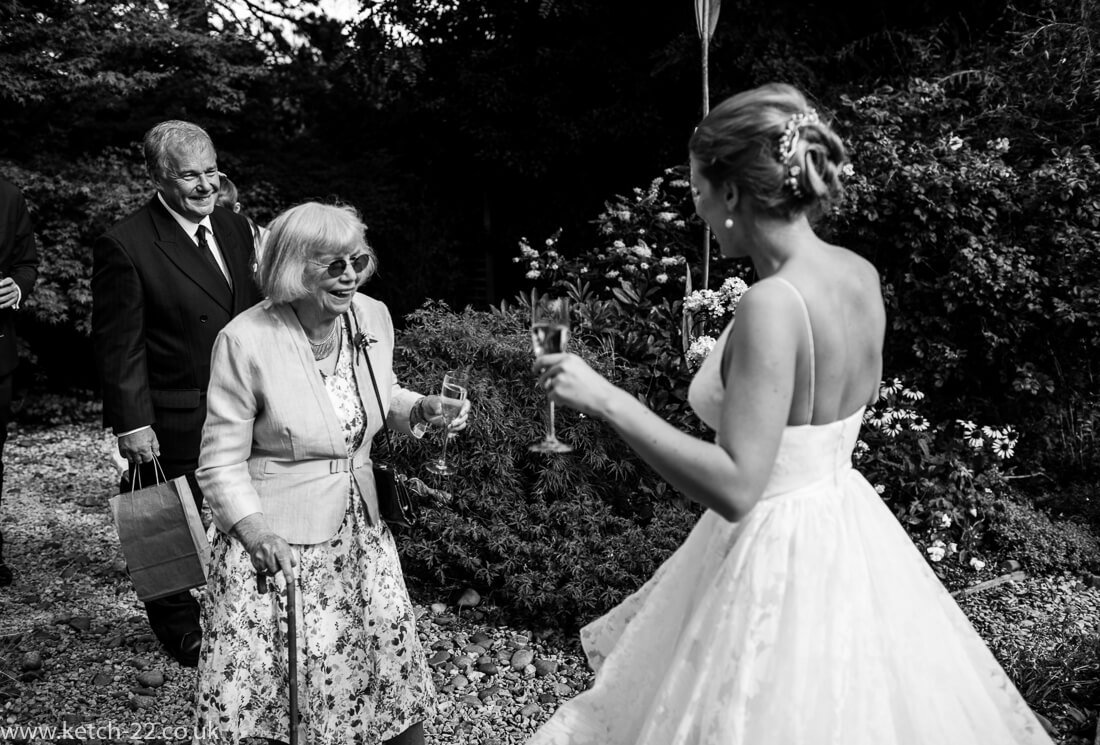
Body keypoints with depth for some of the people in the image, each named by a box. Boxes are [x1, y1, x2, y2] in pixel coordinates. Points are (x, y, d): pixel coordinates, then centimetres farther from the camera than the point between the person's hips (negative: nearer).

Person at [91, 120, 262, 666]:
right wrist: (132, 424, -17)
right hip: (172, 426, -6)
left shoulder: (235, 228, 7)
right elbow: (119, 346, -14)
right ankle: (181, 633, 34)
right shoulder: (124, 246, -15)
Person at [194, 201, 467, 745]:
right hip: (274, 539, -4)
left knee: (394, 670, 9)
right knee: (271, 686, 3)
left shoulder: (373, 317, -3)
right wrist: (253, 528, -24)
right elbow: (222, 461, -11)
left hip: (360, 527, 5)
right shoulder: (246, 340, -17)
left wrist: (420, 410, -5)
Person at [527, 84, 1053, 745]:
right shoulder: (860, 274, -3)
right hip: (849, 533, 8)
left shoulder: (771, 305, -28)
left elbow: (736, 486, -31)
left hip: (779, 552, -8)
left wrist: (605, 398, -28)